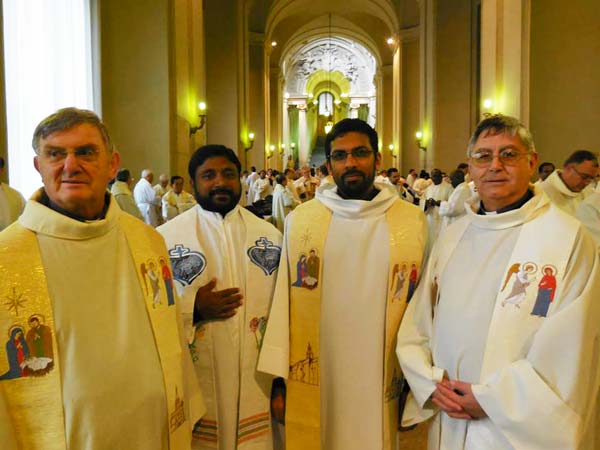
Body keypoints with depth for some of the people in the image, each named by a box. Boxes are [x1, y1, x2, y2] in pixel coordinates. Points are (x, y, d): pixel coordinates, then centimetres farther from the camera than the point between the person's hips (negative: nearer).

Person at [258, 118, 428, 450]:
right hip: (314, 382, 1)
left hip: (384, 382, 0)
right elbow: (283, 302, 0)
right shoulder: (300, 220, -2)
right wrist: (279, 379, -1)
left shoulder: (413, 221, -3)